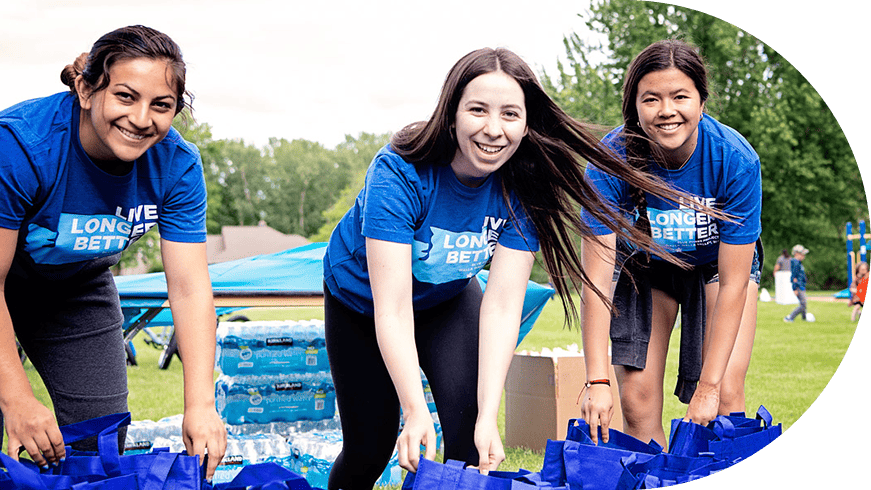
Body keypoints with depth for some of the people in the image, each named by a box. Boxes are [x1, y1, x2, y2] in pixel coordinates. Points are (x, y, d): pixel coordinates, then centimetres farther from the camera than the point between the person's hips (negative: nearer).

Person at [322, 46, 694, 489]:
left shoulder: (521, 190, -24)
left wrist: (489, 416, -38)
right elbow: (392, 309, -38)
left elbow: (502, 305, -28)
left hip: (447, 298, 3)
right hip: (360, 300, -2)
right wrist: (415, 411, -48)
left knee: (470, 431, -18)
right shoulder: (399, 174, -35)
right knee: (371, 447, 0)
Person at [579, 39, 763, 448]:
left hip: (719, 264, -1)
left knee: (725, 397, -16)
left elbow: (733, 284, -26)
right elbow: (596, 278, -29)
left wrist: (709, 386, -29)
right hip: (645, 266, 1)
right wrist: (597, 381, -36)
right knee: (637, 398, -9)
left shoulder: (736, 160, -30)